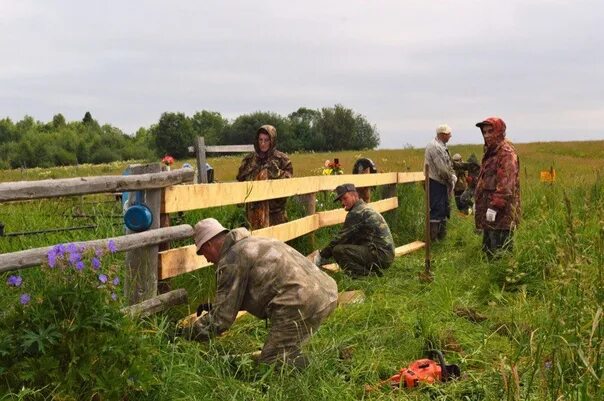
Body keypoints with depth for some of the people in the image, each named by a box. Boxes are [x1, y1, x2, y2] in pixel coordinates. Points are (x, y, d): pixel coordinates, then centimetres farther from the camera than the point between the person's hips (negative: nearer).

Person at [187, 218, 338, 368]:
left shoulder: (231, 261, -2)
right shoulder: (254, 242, 27)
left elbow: (221, 318, -2)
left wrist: (190, 333, 14)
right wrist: (215, 306, 39)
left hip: (301, 305, -10)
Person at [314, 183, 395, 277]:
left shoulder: (356, 213, -11)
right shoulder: (365, 209, 20)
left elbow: (341, 238, -8)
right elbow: (349, 239, 25)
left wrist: (322, 256, 3)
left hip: (380, 254, -10)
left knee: (338, 250, -15)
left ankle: (364, 273, -19)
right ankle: (372, 269, 9)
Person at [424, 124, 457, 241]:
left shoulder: (441, 146, 15)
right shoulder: (435, 146, -19)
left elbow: (448, 165, 18)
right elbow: (442, 168, -22)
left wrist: (453, 177, 4)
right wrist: (451, 179, -9)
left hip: (442, 183, 11)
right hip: (435, 183, -11)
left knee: (444, 208, 16)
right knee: (436, 209, -8)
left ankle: (442, 234, 26)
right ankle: (432, 237, -4)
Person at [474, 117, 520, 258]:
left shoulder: (506, 153, -13)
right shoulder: (491, 151, 19)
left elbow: (506, 184, -22)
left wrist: (495, 206, -25)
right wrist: (479, 201, 23)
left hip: (500, 213, -10)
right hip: (488, 214, 10)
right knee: (488, 250, 16)